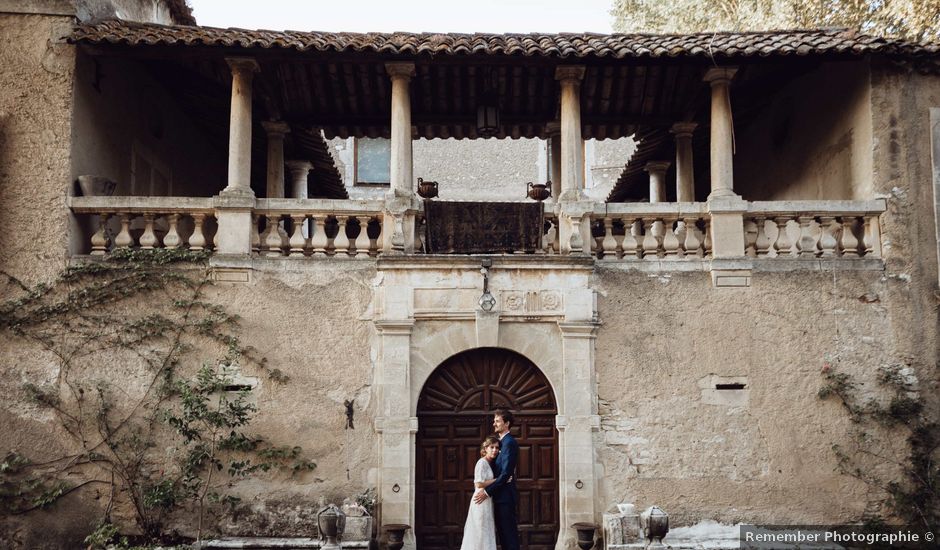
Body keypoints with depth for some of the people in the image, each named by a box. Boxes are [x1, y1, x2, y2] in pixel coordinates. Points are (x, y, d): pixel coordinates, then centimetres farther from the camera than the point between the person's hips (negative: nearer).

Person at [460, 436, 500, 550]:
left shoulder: (490, 463, 15)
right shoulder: (482, 463, -13)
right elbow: (479, 484, -21)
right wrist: (497, 480, -16)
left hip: (488, 501, 9)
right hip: (482, 501, -9)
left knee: (487, 534, 11)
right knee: (482, 533, -6)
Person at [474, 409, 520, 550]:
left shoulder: (509, 443, -15)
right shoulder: (503, 442, 16)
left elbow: (506, 473, -21)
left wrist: (487, 492, -21)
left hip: (505, 496, -10)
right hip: (501, 495, 10)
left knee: (508, 532, -5)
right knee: (503, 532, 11)